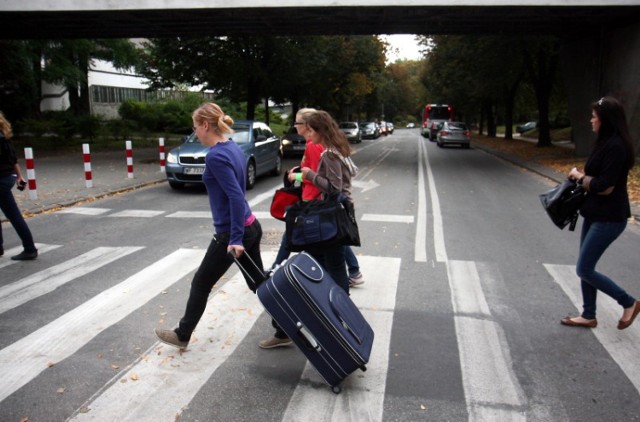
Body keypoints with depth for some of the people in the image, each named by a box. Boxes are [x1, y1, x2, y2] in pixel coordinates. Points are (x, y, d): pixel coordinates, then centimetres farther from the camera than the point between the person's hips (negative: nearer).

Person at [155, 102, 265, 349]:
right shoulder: (233, 148, 8)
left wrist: (235, 239, -24)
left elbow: (236, 197, -25)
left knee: (201, 284, 10)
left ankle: (182, 336, 27)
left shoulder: (215, 156, -19)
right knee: (259, 282, 14)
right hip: (251, 227, 8)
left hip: (231, 234, -8)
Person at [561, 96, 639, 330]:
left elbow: (605, 187, -23)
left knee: (584, 269, -4)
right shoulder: (606, 142, 10)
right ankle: (588, 316, 26)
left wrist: (579, 177, -9)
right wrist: (582, 177, -3)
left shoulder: (615, 146, -21)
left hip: (608, 219, -10)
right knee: (586, 267, 14)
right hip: (595, 215, 10)